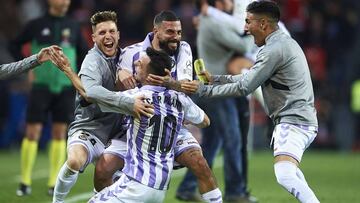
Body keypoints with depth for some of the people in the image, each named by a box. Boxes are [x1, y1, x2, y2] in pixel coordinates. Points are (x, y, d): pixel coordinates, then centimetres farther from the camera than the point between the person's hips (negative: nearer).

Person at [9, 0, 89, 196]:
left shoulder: (73, 26, 6)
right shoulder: (37, 25, -1)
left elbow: (83, 53, 14)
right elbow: (15, 45, 9)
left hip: (65, 88, 2)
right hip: (41, 86, -2)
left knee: (59, 134, 3)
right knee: (32, 133, -6)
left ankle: (53, 183, 8)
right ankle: (25, 182, 3)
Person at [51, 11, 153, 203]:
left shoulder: (121, 56, 7)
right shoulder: (93, 61, -14)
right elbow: (91, 91, -33)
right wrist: (129, 103, -41)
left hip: (116, 133, 7)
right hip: (89, 128, -7)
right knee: (75, 160, -35)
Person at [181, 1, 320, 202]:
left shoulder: (274, 50, -15)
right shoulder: (285, 43, 17)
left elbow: (244, 87, -15)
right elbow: (250, 78, 24)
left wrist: (203, 89, -8)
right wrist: (214, 78, 21)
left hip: (294, 121, -11)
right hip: (301, 119, 11)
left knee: (285, 176, -27)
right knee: (289, 167, 29)